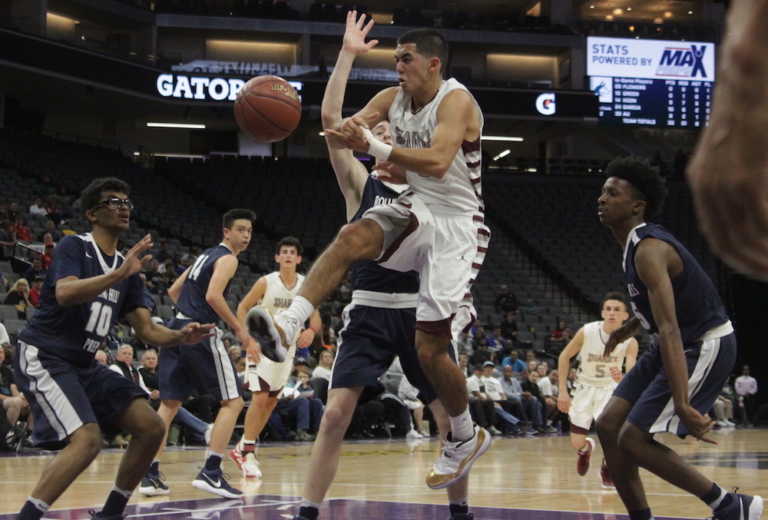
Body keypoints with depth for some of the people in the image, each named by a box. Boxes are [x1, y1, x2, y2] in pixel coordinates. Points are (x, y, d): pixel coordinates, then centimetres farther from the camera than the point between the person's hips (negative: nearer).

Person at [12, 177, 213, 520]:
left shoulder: (128, 267, 11)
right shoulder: (73, 247, -10)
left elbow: (146, 330, 8)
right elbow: (65, 293, -31)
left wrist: (180, 337, -12)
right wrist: (120, 273, -37)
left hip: (84, 364, 8)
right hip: (43, 358, -8)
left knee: (151, 427, 0)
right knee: (87, 439, -26)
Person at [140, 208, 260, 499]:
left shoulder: (206, 255, 23)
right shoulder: (227, 258, -4)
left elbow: (173, 291, 28)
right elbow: (213, 296, -19)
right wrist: (239, 330, -14)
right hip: (201, 334, -9)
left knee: (169, 404, 11)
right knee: (232, 401, -3)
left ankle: (150, 475, 6)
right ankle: (210, 472, -12)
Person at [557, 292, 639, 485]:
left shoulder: (630, 342, -22)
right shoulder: (587, 332, -21)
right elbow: (564, 356, -6)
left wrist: (621, 379, -53)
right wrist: (563, 391, -7)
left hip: (610, 388, -1)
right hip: (585, 387, 1)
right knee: (576, 444, 0)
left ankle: (608, 467, 6)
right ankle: (586, 448, 40)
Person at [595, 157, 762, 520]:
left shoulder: (649, 250, -24)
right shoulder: (636, 244, 6)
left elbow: (670, 331, -33)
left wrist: (682, 405, -40)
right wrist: (626, 330, 34)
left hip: (705, 346, -10)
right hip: (682, 342, 10)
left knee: (633, 439, -14)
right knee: (608, 426, 4)